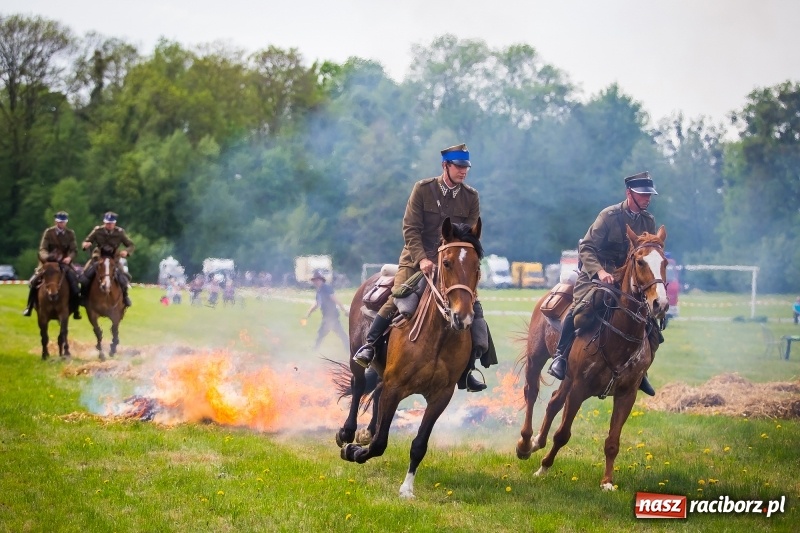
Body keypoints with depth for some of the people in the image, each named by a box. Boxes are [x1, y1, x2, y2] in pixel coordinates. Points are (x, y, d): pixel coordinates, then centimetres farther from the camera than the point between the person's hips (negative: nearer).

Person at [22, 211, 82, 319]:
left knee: (73, 280, -23)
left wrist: (69, 258, -25)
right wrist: (47, 257, -29)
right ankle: (29, 307, 0)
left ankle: (75, 309, -11)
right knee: (33, 281, -17)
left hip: (64, 262, 0)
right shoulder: (48, 232, 0)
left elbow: (74, 250, -3)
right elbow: (42, 249, -7)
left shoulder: (70, 234, 4)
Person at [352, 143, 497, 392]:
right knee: (397, 299, -23)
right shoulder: (423, 189, -5)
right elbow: (410, 229, -8)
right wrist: (422, 259, -20)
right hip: (416, 258, -3)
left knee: (472, 307, -7)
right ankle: (369, 346, -7)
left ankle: (466, 372, 0)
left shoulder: (471, 197, 3)